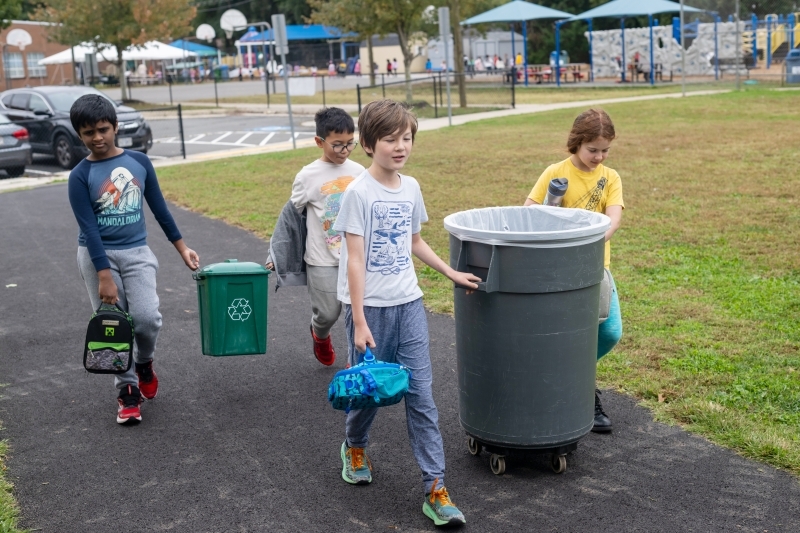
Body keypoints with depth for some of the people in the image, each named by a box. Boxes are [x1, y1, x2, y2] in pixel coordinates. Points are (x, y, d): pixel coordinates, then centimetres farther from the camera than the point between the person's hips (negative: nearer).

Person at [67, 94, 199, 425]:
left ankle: (144, 362, 19)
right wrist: (104, 276, -18)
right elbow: (89, 229, -12)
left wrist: (182, 247, 9)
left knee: (147, 318, -13)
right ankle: (127, 390, 17)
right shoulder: (80, 176, -8)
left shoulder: (139, 162, 0)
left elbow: (159, 208, 8)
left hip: (136, 252, 2)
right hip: (97, 255, -1)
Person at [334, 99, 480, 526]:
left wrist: (450, 273, 20)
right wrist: (359, 322, -17)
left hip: (408, 304, 5)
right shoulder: (359, 193, -13)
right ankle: (355, 447, 42)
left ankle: (435, 488, 5)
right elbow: (355, 260, -15)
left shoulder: (411, 188, 5)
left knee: (421, 396, 1)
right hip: (370, 307, -4)